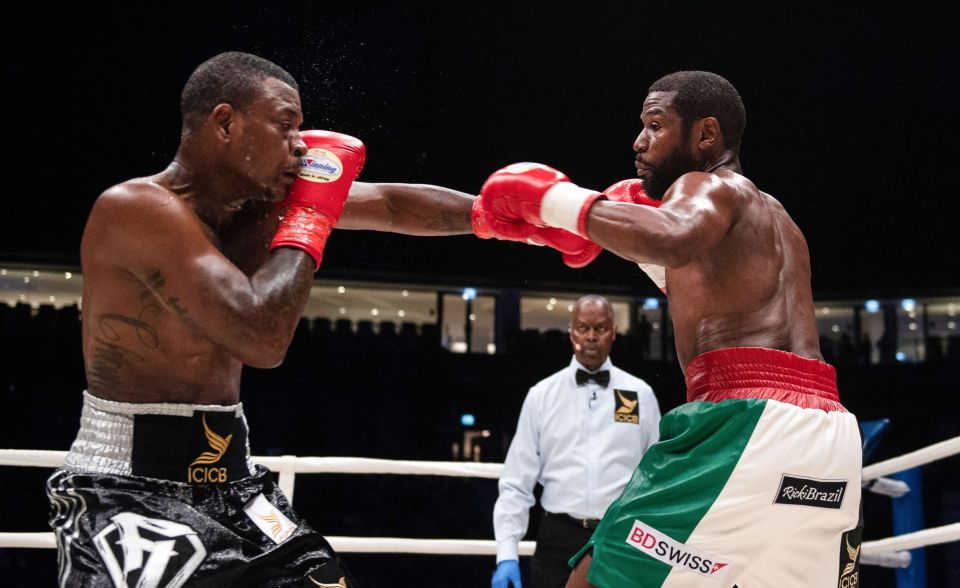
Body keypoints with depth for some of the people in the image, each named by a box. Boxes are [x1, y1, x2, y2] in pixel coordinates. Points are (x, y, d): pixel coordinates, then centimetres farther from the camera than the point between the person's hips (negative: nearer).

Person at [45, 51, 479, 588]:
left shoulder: (263, 197, 2)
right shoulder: (136, 208, -21)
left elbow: (394, 205, 14)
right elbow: (263, 337, -31)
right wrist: (309, 217, -18)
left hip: (229, 480, 8)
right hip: (127, 488, -8)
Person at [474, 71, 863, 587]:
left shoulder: (709, 187, 4)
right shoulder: (775, 220, 30)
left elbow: (671, 240, -21)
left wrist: (558, 201, -10)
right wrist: (630, 232, 39)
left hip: (751, 423, -9)